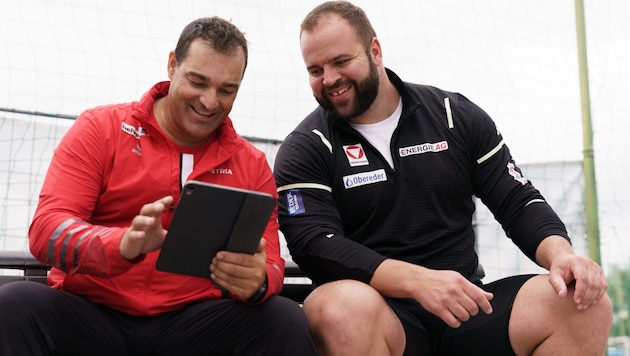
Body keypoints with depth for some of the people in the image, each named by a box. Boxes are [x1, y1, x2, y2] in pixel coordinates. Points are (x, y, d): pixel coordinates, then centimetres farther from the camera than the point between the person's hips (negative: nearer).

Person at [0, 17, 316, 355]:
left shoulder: (252, 165, 8)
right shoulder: (100, 129, 1)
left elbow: (269, 266, 3)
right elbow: (46, 229, -10)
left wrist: (258, 282, -25)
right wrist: (123, 245, -32)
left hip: (192, 324, 1)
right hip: (88, 315, -1)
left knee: (286, 322, -26)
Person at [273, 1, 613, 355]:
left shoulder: (456, 116, 10)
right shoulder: (304, 150, 2)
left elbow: (518, 202, 9)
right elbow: (313, 244, -13)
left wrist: (561, 255, -14)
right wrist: (418, 280, -27)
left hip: (464, 306, 3)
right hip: (379, 311, -2)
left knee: (585, 304, -21)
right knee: (345, 306, -38)